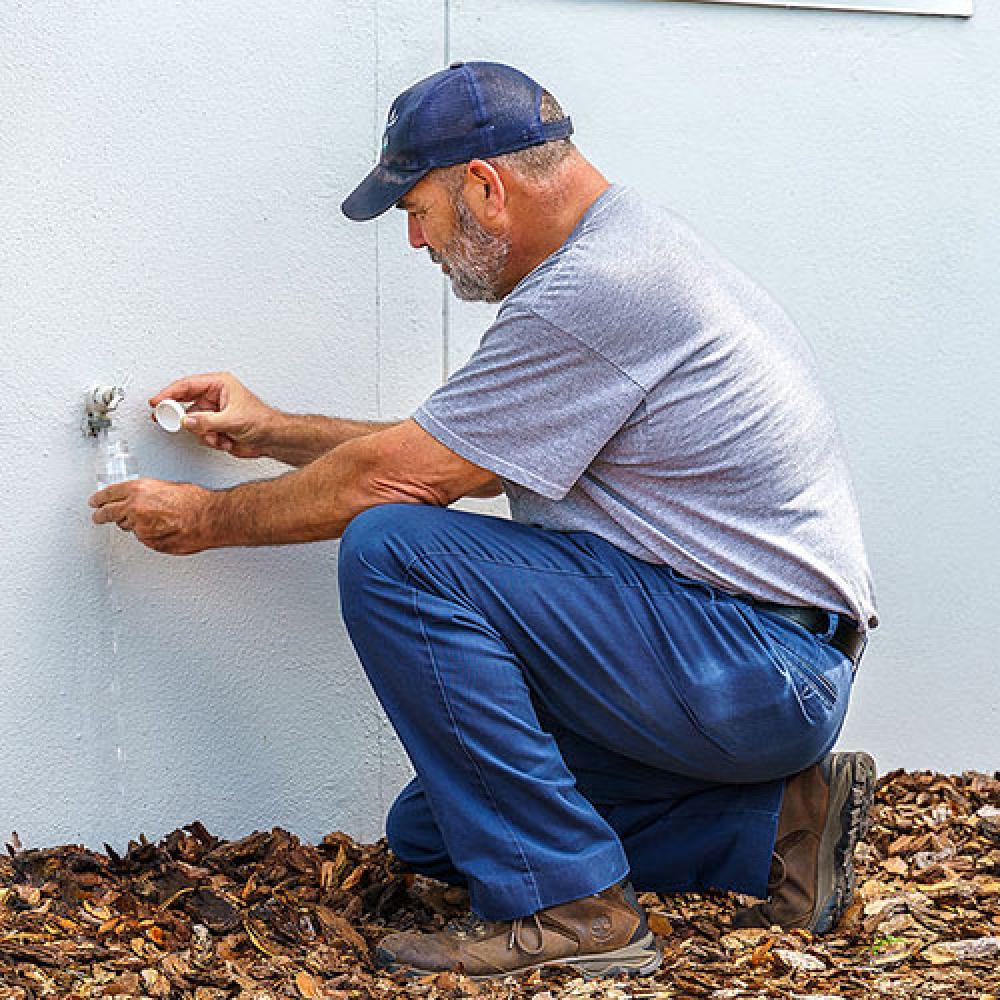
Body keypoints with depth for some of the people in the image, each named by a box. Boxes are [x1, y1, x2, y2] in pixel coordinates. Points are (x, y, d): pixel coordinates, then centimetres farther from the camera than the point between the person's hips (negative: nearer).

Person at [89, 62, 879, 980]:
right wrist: (273, 432, 25)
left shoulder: (595, 292, -19)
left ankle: (565, 908, -14)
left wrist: (207, 517, 1)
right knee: (430, 831, 15)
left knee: (392, 550, -19)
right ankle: (775, 823, 10)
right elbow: (454, 452, 24)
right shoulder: (622, 252, 14)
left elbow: (394, 476, -14)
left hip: (760, 675, -11)